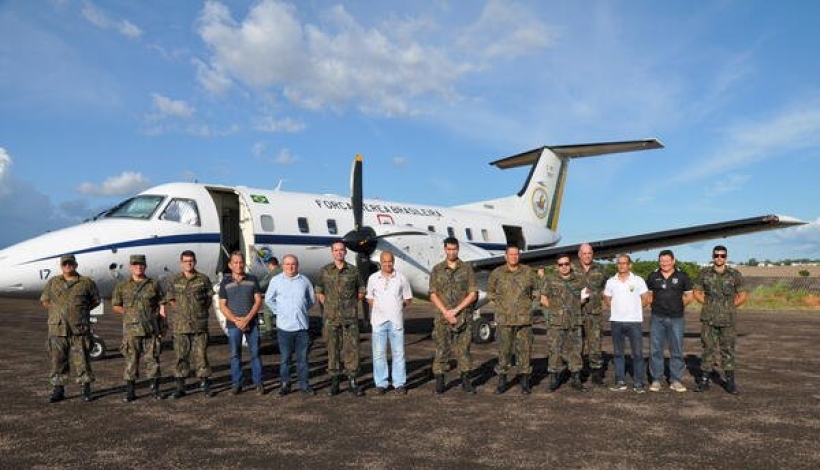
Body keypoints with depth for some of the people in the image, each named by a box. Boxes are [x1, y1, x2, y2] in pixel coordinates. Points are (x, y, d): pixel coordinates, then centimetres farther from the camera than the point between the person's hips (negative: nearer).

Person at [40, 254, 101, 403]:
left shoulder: (86, 282, 3)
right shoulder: (53, 282, 9)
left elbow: (96, 300, 12)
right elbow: (44, 300, 20)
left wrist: (81, 310, 4)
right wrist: (58, 311, 9)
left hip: (79, 330, -2)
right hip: (57, 329, 2)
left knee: (81, 359, 1)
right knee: (57, 360, 6)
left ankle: (86, 390, 11)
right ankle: (58, 390, 15)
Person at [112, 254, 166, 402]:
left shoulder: (154, 285, 6)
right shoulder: (122, 286, 7)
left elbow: (162, 305, 7)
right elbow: (115, 306, 12)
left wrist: (162, 327, 2)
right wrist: (128, 313, -3)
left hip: (151, 329, 0)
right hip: (131, 329, 0)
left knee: (152, 358, 3)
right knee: (131, 360, 2)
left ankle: (155, 389, 13)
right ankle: (130, 391, 11)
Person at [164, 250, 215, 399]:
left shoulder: (203, 279, 3)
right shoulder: (174, 281, 6)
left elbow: (209, 297, 10)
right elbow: (170, 299, 12)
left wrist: (201, 312, 4)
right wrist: (181, 311, 5)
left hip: (200, 324, -1)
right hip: (180, 325, 1)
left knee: (200, 354, 2)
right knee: (181, 356, 5)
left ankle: (205, 385, 10)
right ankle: (180, 387, 12)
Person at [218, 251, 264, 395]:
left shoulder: (252, 279, 3)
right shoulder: (225, 282, 4)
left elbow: (258, 301, -1)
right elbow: (222, 306, 1)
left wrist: (247, 319, -12)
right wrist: (235, 320, -11)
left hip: (252, 323, 0)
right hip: (233, 325, 0)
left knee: (255, 353, 2)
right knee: (235, 355, 5)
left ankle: (258, 383, 10)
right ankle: (236, 384, 14)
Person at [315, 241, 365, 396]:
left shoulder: (353, 270, 3)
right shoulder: (324, 271, 3)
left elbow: (361, 291, 13)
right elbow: (318, 292, 12)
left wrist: (352, 305, 6)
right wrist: (328, 306, 4)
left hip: (350, 317, 0)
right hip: (331, 317, 0)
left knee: (352, 348, 2)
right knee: (333, 349, 5)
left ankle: (352, 381, 11)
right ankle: (334, 382, 15)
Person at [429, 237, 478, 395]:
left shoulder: (467, 269, 2)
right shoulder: (437, 270, 5)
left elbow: (473, 294, -3)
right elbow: (433, 295, 1)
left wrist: (456, 310, -11)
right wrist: (446, 313, -11)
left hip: (464, 317, 0)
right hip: (443, 317, 0)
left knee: (463, 350, 5)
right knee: (442, 350, 3)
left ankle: (466, 382, 16)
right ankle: (439, 383, 11)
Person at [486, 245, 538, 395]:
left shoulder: (528, 272, 3)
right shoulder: (497, 273, 1)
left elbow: (535, 289, 19)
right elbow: (490, 291, 15)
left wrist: (529, 301, 8)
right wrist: (499, 303, 6)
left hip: (524, 318, 1)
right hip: (504, 319, -1)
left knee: (524, 349, 4)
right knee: (504, 350, 3)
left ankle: (525, 382, 14)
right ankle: (502, 381, 15)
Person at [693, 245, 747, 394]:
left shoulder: (735, 274, 0)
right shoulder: (704, 273, 2)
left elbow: (742, 296, 7)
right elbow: (697, 293, 10)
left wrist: (730, 307, 1)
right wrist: (709, 304, 1)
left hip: (727, 320, 0)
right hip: (708, 319, 0)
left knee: (728, 350, 6)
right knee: (709, 349, 5)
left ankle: (730, 382, 15)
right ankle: (704, 381, 11)